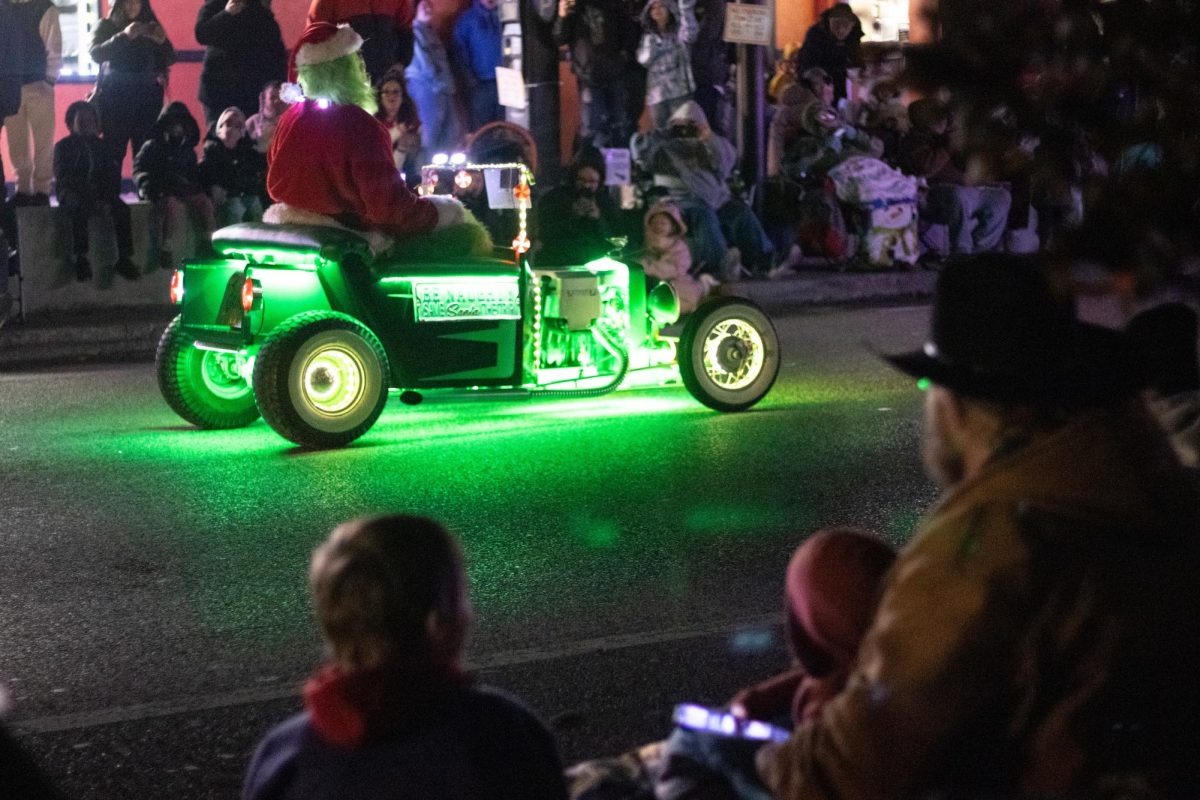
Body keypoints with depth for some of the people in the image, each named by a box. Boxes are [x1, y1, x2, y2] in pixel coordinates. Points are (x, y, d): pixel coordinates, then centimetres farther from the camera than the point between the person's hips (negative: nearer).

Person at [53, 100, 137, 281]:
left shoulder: (99, 145, 19)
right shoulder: (64, 146, 7)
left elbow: (113, 175, 12)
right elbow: (64, 178, -5)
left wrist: (109, 196, -10)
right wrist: (90, 198, -19)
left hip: (99, 194, 3)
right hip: (72, 195, -3)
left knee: (121, 208, -26)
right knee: (80, 208, -38)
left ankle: (124, 259, -30)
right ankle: (81, 259, -37)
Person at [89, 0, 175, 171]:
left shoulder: (151, 27, 11)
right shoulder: (106, 25, 4)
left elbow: (169, 60, 6)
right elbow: (95, 54, -11)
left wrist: (162, 41, -15)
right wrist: (124, 36, -23)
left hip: (146, 98, 2)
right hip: (115, 97, -2)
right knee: (112, 152, -8)